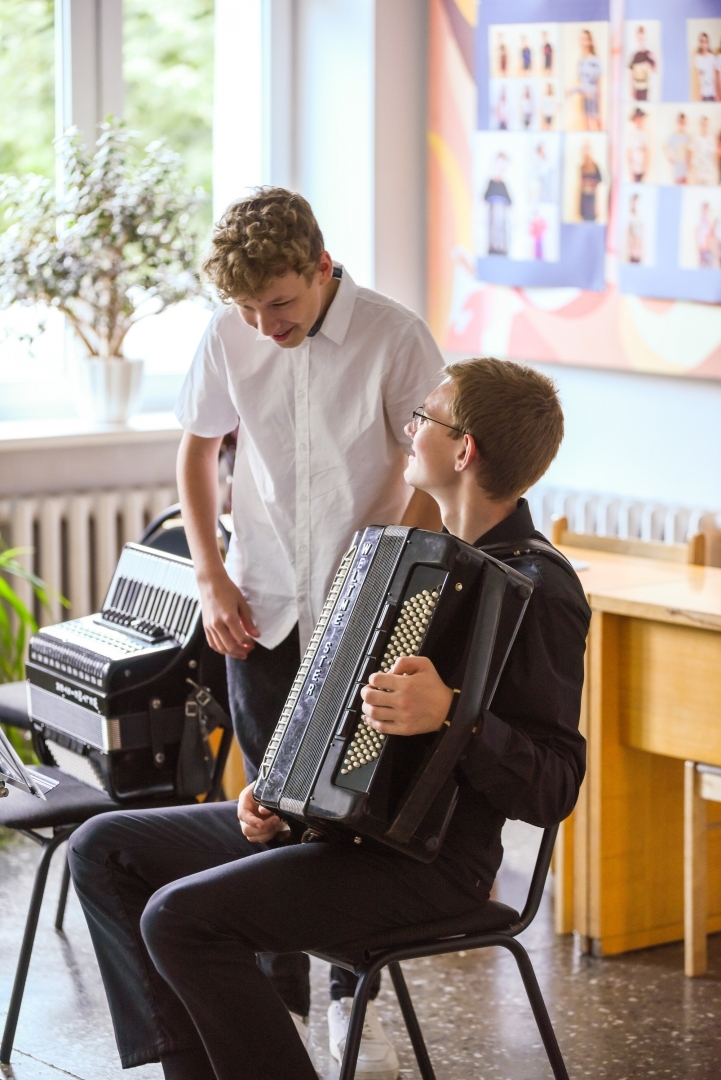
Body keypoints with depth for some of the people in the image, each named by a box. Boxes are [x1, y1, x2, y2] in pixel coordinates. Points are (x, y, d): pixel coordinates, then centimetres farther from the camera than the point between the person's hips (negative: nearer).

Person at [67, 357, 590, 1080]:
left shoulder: (538, 592, -16)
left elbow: (553, 790, -22)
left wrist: (451, 716, -37)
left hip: (426, 862, -10)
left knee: (180, 917, -25)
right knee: (103, 848, 4)